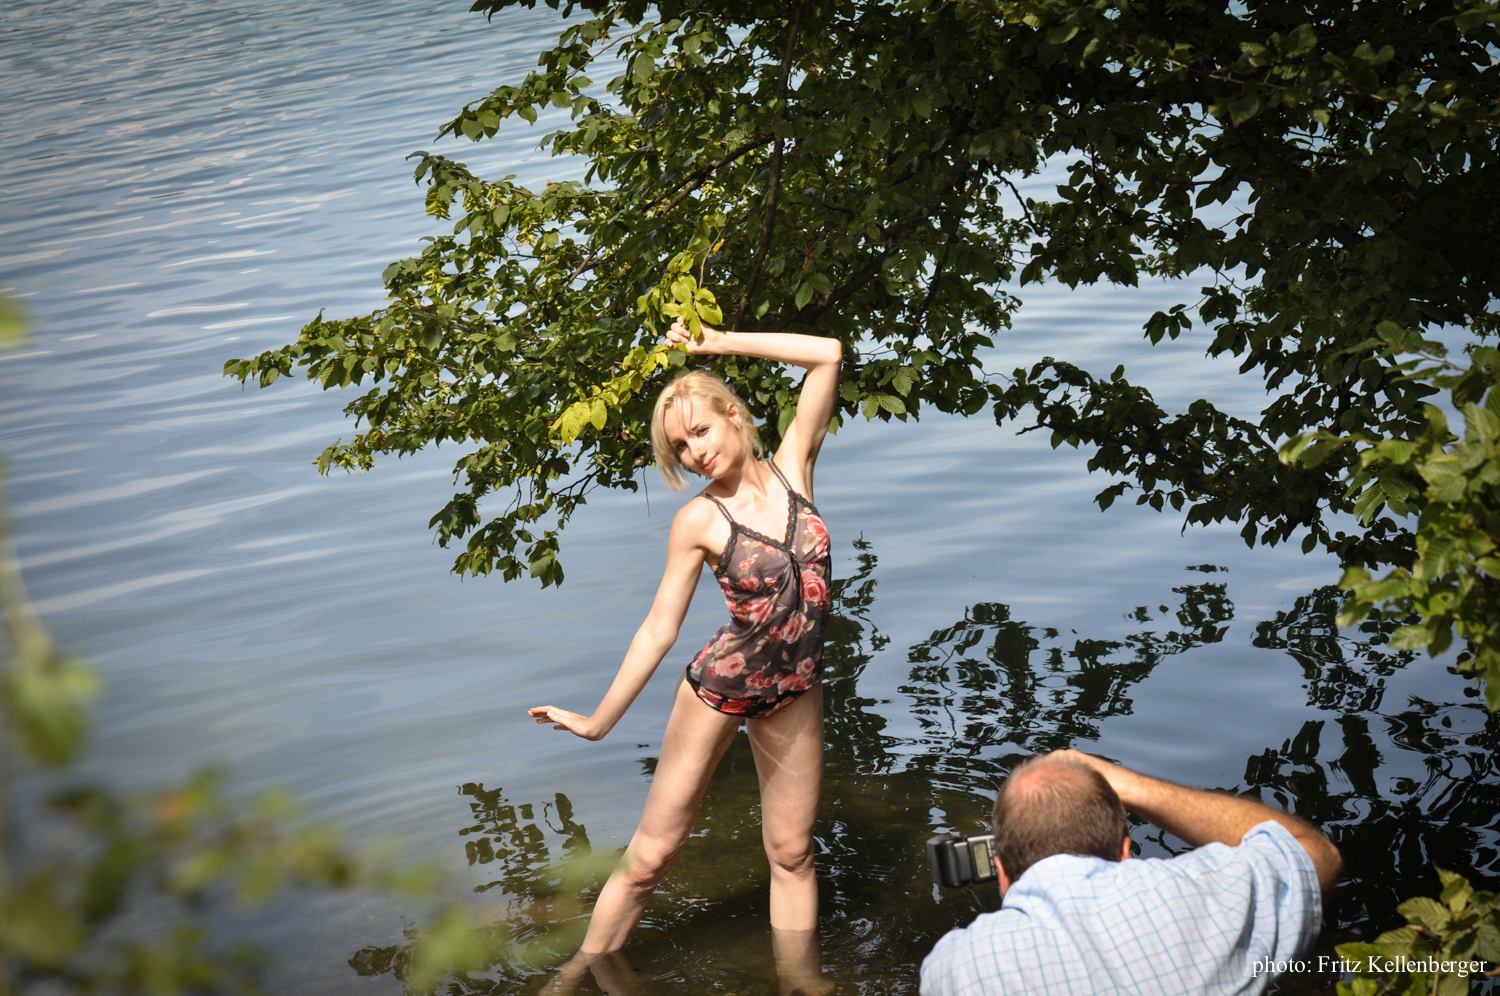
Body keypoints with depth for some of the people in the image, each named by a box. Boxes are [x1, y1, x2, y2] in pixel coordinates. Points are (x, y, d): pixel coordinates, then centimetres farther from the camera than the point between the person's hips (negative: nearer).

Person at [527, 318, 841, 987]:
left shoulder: (791, 468, -4)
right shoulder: (699, 520, -11)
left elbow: (828, 354, -7)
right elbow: (659, 630, -6)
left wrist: (724, 343, -6)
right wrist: (600, 720, -4)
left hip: (793, 693, 3)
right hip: (718, 687, -3)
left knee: (792, 855, 10)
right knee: (650, 856, 2)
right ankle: (579, 977, 14)